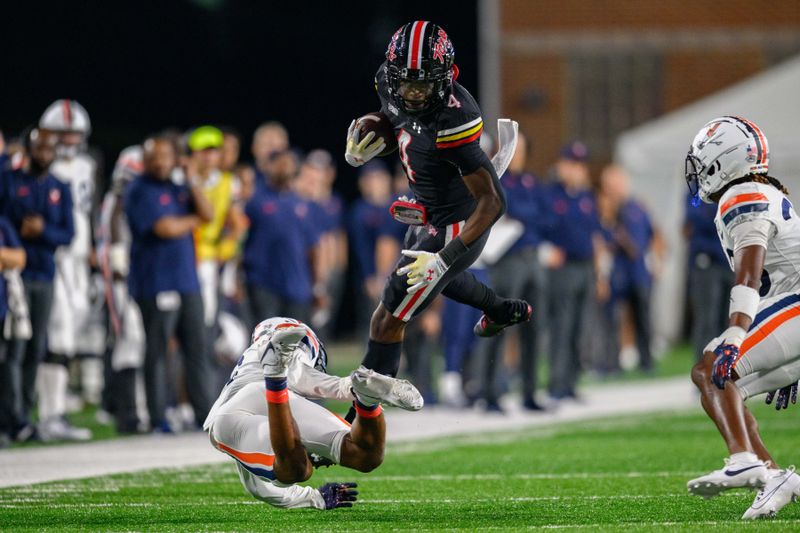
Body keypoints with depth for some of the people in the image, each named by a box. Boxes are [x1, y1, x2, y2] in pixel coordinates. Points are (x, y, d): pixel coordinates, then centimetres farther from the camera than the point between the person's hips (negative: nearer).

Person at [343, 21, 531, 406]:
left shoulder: (452, 122, -37)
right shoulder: (393, 91, -15)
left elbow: (493, 201, -34)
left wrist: (445, 257, -36)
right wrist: (359, 152, -11)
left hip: (455, 229, -9)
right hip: (430, 218, 9)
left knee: (388, 320, -6)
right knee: (431, 276, 39)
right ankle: (504, 312, 64)